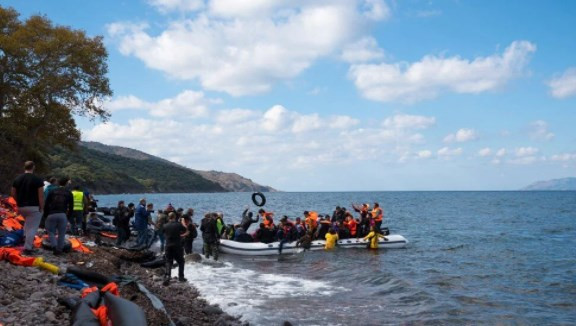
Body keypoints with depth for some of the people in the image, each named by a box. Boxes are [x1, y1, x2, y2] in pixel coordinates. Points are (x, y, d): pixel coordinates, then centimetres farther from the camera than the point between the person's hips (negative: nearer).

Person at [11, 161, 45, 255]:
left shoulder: (17, 179, 5)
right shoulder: (37, 180, -10)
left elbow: (13, 193, 10)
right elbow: (41, 196, -13)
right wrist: (41, 208, -6)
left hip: (21, 207, 6)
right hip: (34, 207, -6)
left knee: (27, 224, 31)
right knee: (32, 228, -2)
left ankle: (28, 242, 23)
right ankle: (28, 248, -4)